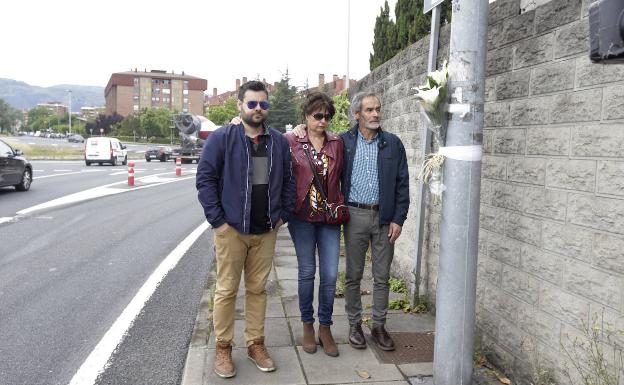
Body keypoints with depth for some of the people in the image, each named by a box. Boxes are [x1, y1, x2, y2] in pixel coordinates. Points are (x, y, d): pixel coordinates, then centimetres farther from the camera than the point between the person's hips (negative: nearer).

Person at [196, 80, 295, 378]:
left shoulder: (278, 141, 7)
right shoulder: (221, 138, -6)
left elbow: (288, 180, 12)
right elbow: (205, 178, -8)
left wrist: (283, 214, 4)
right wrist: (217, 219, -12)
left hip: (266, 231, 4)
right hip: (231, 229, -3)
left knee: (258, 289, 13)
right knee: (226, 290, 6)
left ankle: (256, 344, 26)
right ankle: (223, 347, 20)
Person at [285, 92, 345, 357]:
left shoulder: (336, 143, 5)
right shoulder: (291, 141, -3)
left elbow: (342, 176, 14)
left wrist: (341, 205, 9)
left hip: (329, 216, 2)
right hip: (302, 215, -2)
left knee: (330, 275, 2)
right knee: (307, 272, 8)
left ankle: (325, 327, 19)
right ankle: (307, 325, 24)